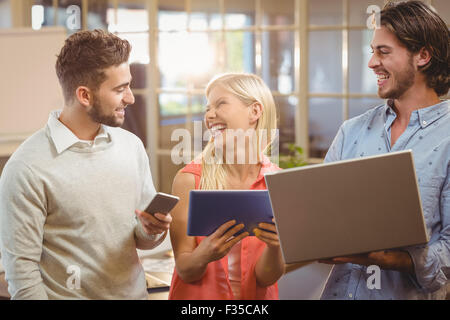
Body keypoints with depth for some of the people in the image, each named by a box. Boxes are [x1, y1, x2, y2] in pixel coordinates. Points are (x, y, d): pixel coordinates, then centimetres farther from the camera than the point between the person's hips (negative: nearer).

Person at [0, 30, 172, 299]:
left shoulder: (132, 145, 0)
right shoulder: (27, 168, -18)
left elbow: (141, 240, 8)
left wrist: (150, 231, -13)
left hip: (135, 292, 5)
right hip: (68, 293, -5)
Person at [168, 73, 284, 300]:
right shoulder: (189, 179, -14)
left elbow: (265, 279, -11)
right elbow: (185, 272, -13)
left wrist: (274, 246, -29)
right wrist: (204, 255, -32)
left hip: (256, 297, 1)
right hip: (199, 296, -1)